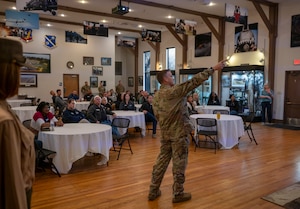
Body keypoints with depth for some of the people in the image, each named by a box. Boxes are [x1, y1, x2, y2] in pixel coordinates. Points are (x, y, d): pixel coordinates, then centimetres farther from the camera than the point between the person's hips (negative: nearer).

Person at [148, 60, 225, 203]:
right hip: (179, 132, -7)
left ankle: (153, 191, 23)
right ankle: (178, 194, 15)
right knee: (179, 163, 4)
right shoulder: (175, 90, -15)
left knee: (162, 161, 14)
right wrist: (214, 69, -12)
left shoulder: (157, 96, 7)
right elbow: (194, 81, -16)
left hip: (165, 133, 7)